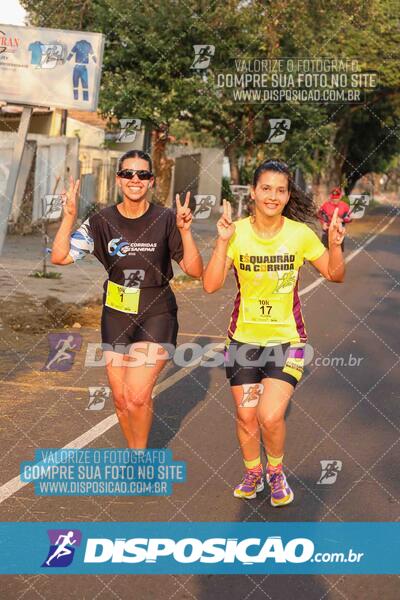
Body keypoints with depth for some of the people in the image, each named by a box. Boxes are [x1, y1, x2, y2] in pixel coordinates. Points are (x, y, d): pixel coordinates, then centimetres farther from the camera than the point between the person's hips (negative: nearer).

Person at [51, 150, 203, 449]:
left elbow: (195, 270, -9)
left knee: (137, 396, -19)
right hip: (116, 318, 3)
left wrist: (185, 231, -23)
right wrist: (69, 217, -18)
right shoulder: (103, 221, -2)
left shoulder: (165, 220, -8)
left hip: (157, 316, -3)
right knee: (121, 399, 10)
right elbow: (60, 257, -7)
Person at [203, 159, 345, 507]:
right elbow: (211, 285, -15)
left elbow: (335, 275, 1)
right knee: (246, 415, 10)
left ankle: (276, 472, 16)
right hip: (244, 338, 2)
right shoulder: (237, 232, -9)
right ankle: (253, 473, 38)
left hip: (287, 339, -2)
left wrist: (335, 245, -18)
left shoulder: (300, 234, -9)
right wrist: (223, 241, -25)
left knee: (270, 416, -15)